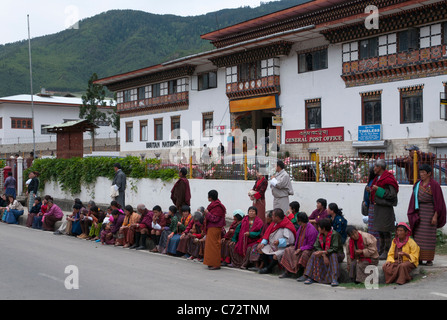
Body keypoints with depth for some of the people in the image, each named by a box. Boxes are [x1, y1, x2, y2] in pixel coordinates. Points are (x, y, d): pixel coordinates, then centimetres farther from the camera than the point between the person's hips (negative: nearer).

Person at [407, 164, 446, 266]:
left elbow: (438, 201, -9)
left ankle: (429, 259, 4)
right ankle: (419, 258, 9)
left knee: (429, 236, -3)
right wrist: (414, 214, 9)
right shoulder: (418, 184, 9)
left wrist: (435, 216, -14)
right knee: (418, 235, 3)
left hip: (430, 211, -5)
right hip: (419, 212, 5)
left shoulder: (434, 185, -8)